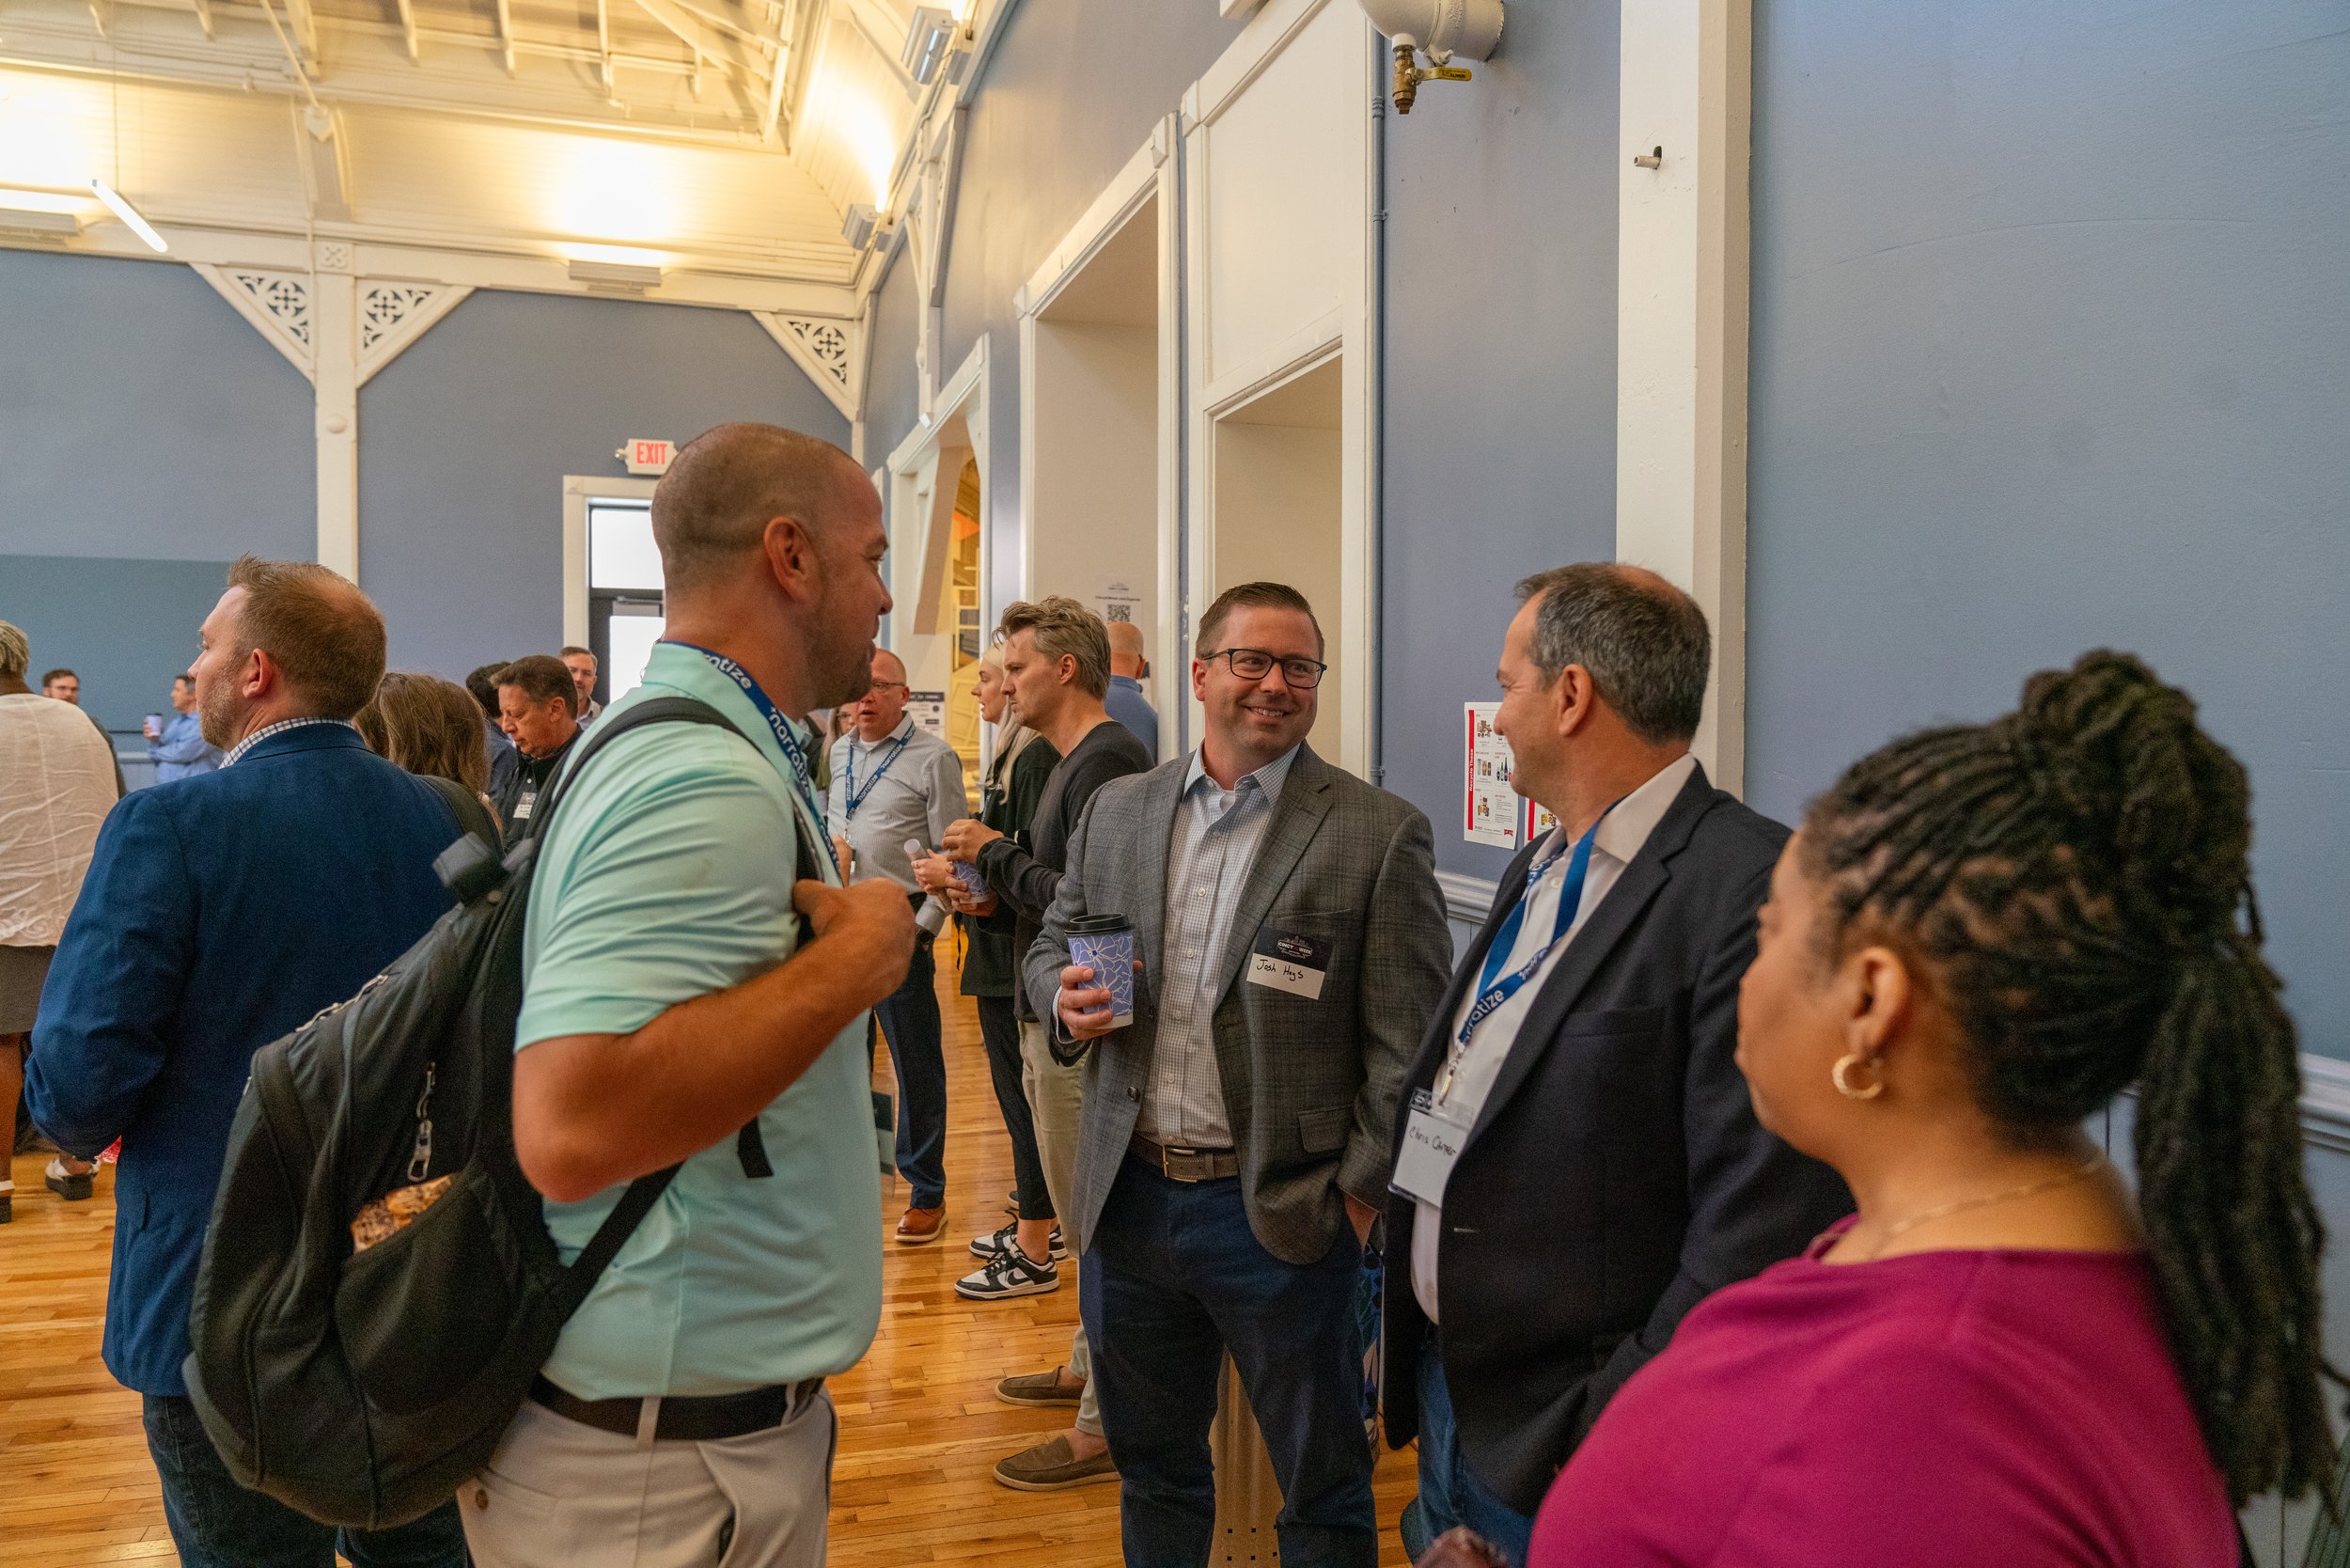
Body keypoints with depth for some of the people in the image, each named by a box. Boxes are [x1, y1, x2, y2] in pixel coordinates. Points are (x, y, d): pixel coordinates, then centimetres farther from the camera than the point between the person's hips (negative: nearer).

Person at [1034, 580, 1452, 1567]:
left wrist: (1362, 1193, -13)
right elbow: (1051, 945, 15)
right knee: (1152, 1466, 23)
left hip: (1282, 1216, -4)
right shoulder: (1117, 811, 7)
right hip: (1129, 1197, 4)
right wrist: (1067, 997, -7)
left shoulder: (1379, 834, -7)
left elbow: (1406, 1043, -8)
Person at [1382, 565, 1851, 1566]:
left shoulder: (1752, 891, -21)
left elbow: (1761, 1232, -24)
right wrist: (1414, 1373, 11)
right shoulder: (1537, 873, 8)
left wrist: (1611, 1448, -20)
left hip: (1564, 1451, -7)